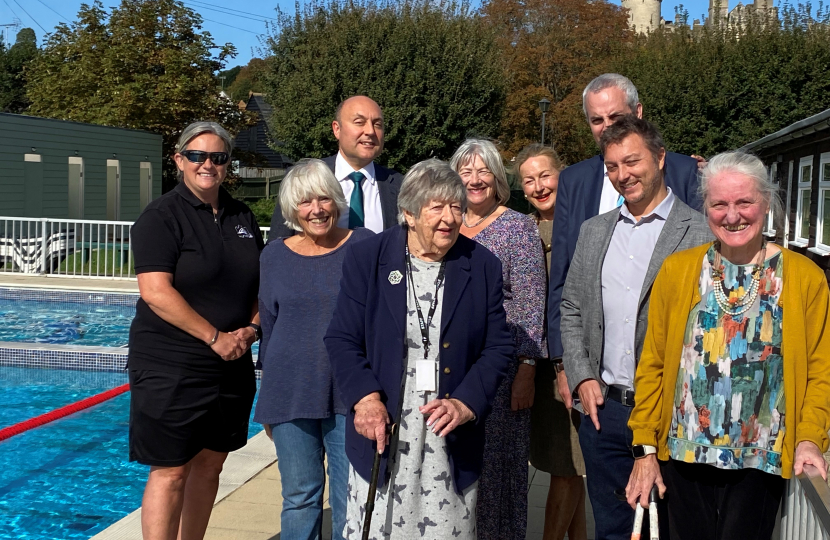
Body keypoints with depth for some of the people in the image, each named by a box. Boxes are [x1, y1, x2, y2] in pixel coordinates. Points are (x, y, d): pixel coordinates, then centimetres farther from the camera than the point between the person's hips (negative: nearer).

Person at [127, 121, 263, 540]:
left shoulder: (243, 218, 11)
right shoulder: (161, 216, -8)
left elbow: (263, 284, 17)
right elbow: (156, 292, -18)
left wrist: (251, 329, -2)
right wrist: (214, 338, -17)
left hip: (232, 365, 6)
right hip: (171, 368, -6)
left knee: (210, 463, 13)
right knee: (170, 472, -2)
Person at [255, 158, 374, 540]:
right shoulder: (274, 256, 6)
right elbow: (268, 328, 13)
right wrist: (267, 402, 15)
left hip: (350, 393, -2)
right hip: (290, 394, 2)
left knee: (350, 502, 4)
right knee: (299, 498, 10)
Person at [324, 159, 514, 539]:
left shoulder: (483, 267, 2)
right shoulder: (366, 258, -2)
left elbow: (498, 346, 2)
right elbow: (342, 339, -2)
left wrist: (466, 403, -13)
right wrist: (365, 397, -17)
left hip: (452, 441, 1)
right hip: (382, 434, -1)